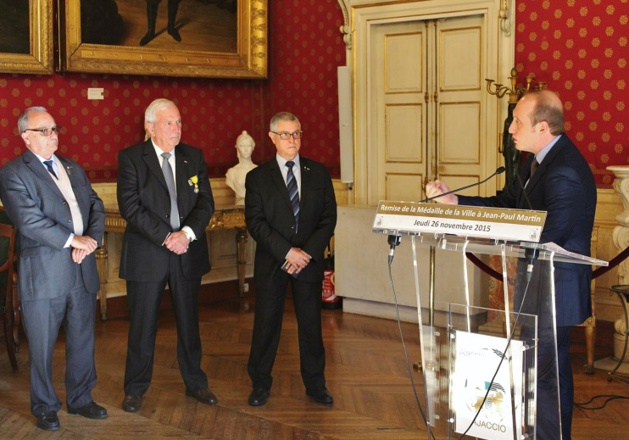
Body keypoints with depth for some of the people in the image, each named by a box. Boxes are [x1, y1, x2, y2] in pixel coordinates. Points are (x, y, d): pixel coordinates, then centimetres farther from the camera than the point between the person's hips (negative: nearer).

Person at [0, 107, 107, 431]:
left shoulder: (73, 169, 15)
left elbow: (96, 206, 10)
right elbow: (29, 221, -18)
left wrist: (91, 239, -9)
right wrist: (73, 240, -17)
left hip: (82, 270, 6)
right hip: (44, 274, -6)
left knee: (83, 340, 14)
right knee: (42, 346, 6)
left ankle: (80, 399, 30)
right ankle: (44, 407, 23)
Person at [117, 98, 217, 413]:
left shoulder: (194, 157, 6)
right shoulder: (131, 158, -5)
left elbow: (206, 202, 1)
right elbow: (130, 207, -13)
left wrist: (187, 233, -16)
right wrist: (165, 238, -19)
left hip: (188, 253, 3)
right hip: (146, 254, -3)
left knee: (189, 322, 13)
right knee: (142, 325, 6)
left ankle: (195, 383, 28)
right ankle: (136, 389, 21)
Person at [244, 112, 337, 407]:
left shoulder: (319, 173, 7)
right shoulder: (257, 178, 1)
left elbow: (328, 218, 2)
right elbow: (255, 222, -7)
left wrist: (307, 253, -10)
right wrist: (287, 252, -17)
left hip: (310, 261, 1)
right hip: (271, 263, -1)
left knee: (311, 324, 7)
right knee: (266, 324, 4)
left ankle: (315, 384, 20)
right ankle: (260, 385, 17)